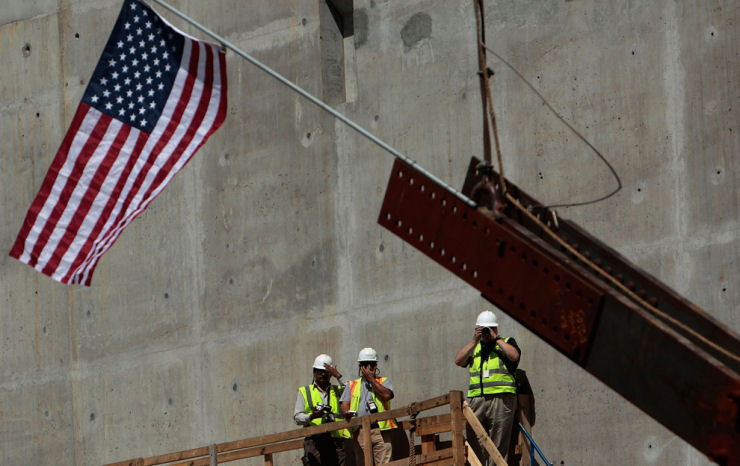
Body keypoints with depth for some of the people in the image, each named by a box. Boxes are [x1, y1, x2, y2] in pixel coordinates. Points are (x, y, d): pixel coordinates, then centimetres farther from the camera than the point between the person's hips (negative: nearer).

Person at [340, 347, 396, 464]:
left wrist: (371, 379, 0)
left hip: (380, 430, -1)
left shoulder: (383, 381, 17)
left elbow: (386, 395, -5)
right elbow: (344, 404, 11)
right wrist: (347, 413, -13)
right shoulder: (352, 385, 22)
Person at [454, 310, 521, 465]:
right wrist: (474, 341, 4)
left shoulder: (507, 342, 14)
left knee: (498, 443, -6)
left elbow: (514, 355, -8)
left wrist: (496, 338, -4)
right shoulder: (473, 347, 24)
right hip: (476, 398, 3)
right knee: (473, 440, -3)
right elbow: (458, 361, 8)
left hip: (501, 398, -3)